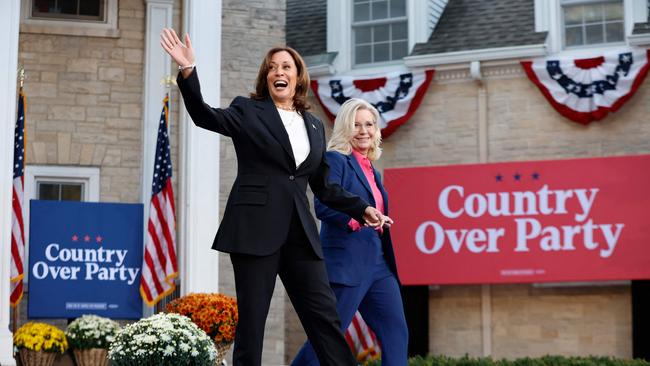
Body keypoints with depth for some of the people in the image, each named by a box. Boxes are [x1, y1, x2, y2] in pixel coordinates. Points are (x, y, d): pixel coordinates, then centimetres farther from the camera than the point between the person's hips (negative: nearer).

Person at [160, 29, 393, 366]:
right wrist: (188, 71, -27)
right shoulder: (248, 111, 5)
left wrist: (362, 209, 14)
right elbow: (204, 116, -13)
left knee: (325, 316, 2)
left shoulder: (314, 126, 17)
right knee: (251, 321, -2)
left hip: (299, 232, 4)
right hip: (256, 228, -4)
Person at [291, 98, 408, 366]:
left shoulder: (370, 168, 19)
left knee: (396, 332, 3)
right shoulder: (335, 160, -6)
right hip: (346, 264, -8)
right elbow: (323, 206, -19)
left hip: (378, 263, 8)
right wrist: (358, 218, -32)